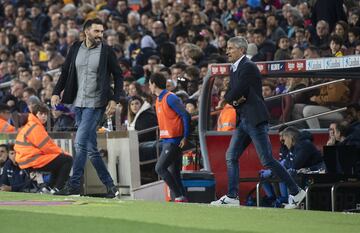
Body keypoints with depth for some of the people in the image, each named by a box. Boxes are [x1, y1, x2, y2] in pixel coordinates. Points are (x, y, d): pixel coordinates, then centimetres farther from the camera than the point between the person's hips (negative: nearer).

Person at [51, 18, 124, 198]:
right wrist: (56, 92, 2)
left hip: (95, 104, -5)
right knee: (91, 148, 6)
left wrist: (114, 100, -8)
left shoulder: (107, 52, -3)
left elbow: (118, 76, 1)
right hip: (78, 103, 5)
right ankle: (110, 186, 14)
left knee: (80, 142, -14)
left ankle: (74, 185, -10)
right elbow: (65, 73, 14)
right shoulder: (75, 49, 8)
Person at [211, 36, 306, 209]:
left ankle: (296, 192, -3)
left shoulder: (248, 67, -13)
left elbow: (237, 92, -19)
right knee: (231, 157, 5)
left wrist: (231, 98, 2)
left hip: (255, 120, -10)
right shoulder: (234, 69, 17)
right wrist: (234, 100, -6)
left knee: (267, 160, -10)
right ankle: (232, 196, 9)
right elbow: (228, 94, 16)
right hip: (242, 121, 10)